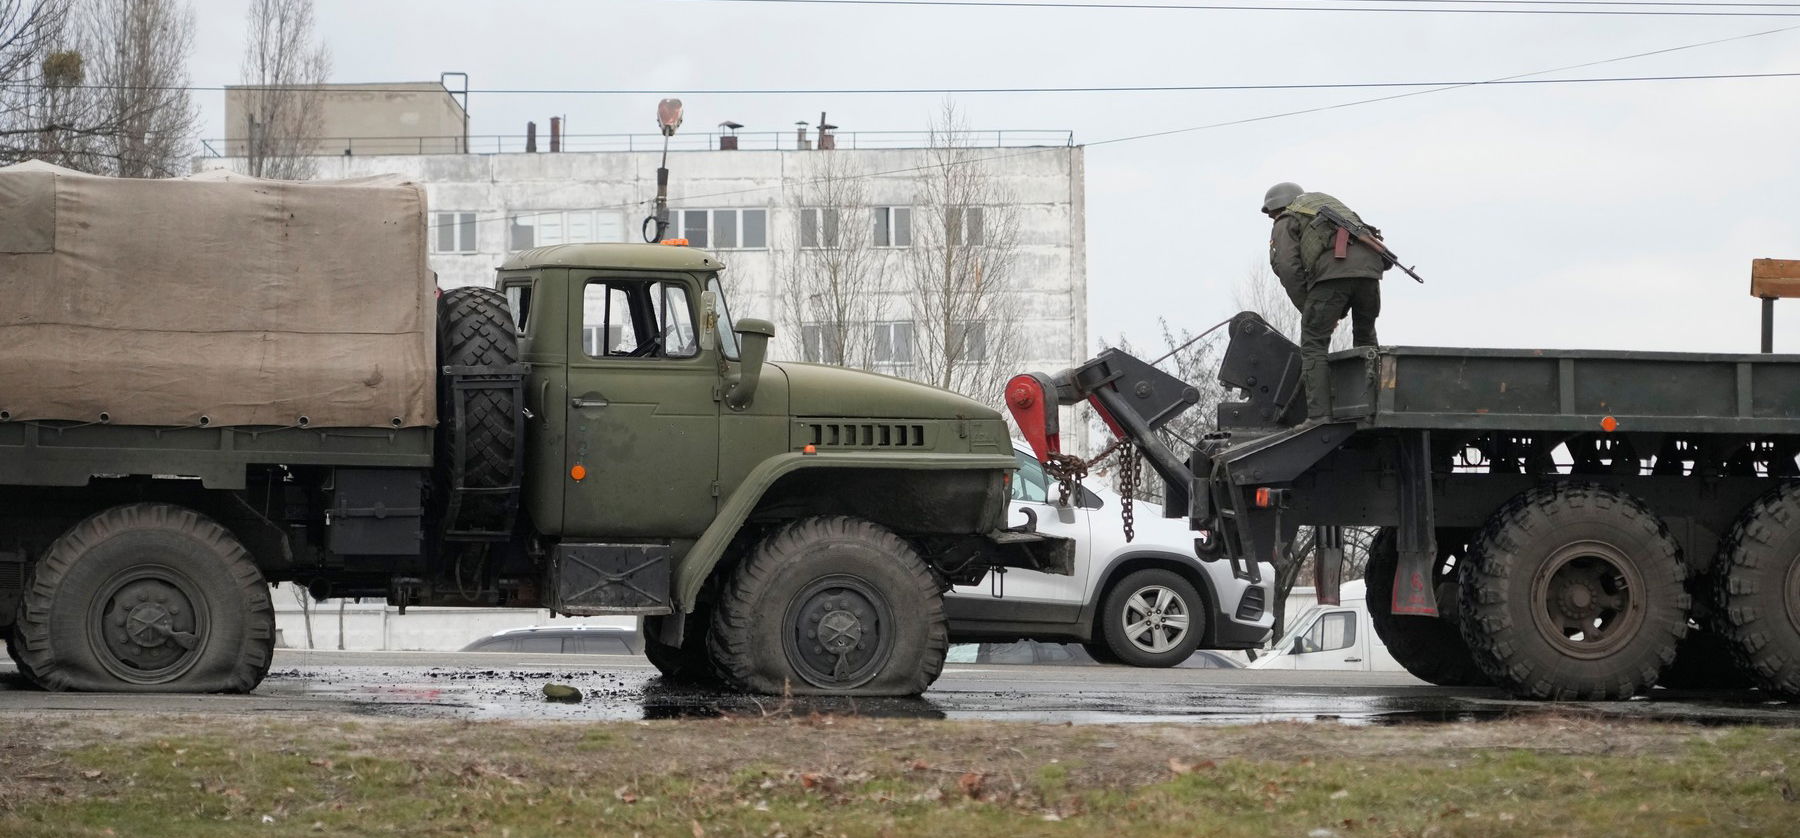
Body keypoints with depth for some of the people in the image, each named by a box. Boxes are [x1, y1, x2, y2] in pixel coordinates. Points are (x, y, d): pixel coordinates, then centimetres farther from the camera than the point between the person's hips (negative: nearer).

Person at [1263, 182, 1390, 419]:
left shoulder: (1285, 223, 21)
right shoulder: (1325, 200, 40)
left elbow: (1288, 268, 4)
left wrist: (1307, 309, 10)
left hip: (1332, 269, -6)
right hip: (1369, 262, 6)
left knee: (1314, 346, -1)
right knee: (1366, 338, 22)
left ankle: (1319, 415, -13)